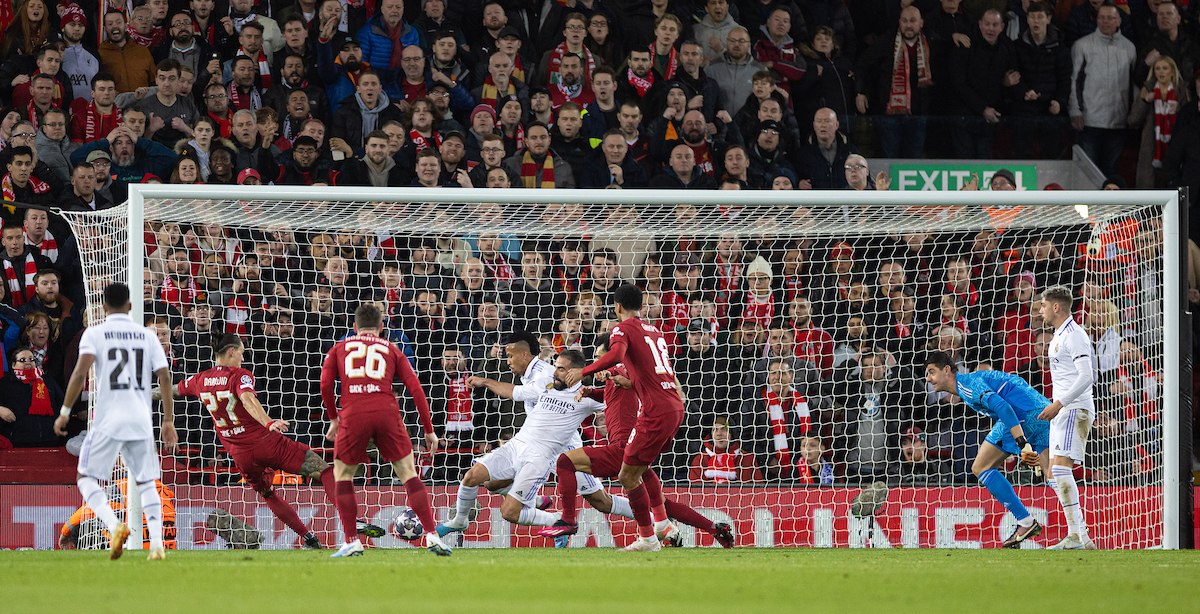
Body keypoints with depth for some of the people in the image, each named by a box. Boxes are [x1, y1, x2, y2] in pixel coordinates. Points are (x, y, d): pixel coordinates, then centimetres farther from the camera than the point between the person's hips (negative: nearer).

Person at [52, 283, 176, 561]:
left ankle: (114, 526, -17)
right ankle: (157, 544, -2)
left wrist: (64, 413, -8)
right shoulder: (147, 335, 9)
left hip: (108, 422, -3)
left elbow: (80, 373, -13)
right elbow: (165, 377, 4)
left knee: (86, 478, 8)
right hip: (141, 420, 3)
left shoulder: (94, 334, 0)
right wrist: (169, 422, 8)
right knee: (146, 483, 14)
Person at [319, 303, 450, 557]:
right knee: (409, 475, 8)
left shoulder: (339, 349, 22)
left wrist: (333, 419, 21)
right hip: (386, 410, 0)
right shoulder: (391, 350, 22)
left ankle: (352, 542, 8)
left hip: (353, 414, 0)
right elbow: (415, 388, 14)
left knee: (342, 476, 17)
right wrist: (428, 429, 18)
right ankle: (431, 536, -3)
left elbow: (325, 384, 8)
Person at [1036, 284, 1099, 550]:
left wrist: (1059, 404, -25)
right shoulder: (1059, 336, 19)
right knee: (1056, 471, 7)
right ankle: (1074, 536, 9)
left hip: (1075, 409, -11)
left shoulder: (1074, 336, -12)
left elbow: (1086, 376, -21)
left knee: (1061, 468, -20)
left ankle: (1081, 537, -25)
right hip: (1063, 411, 11)